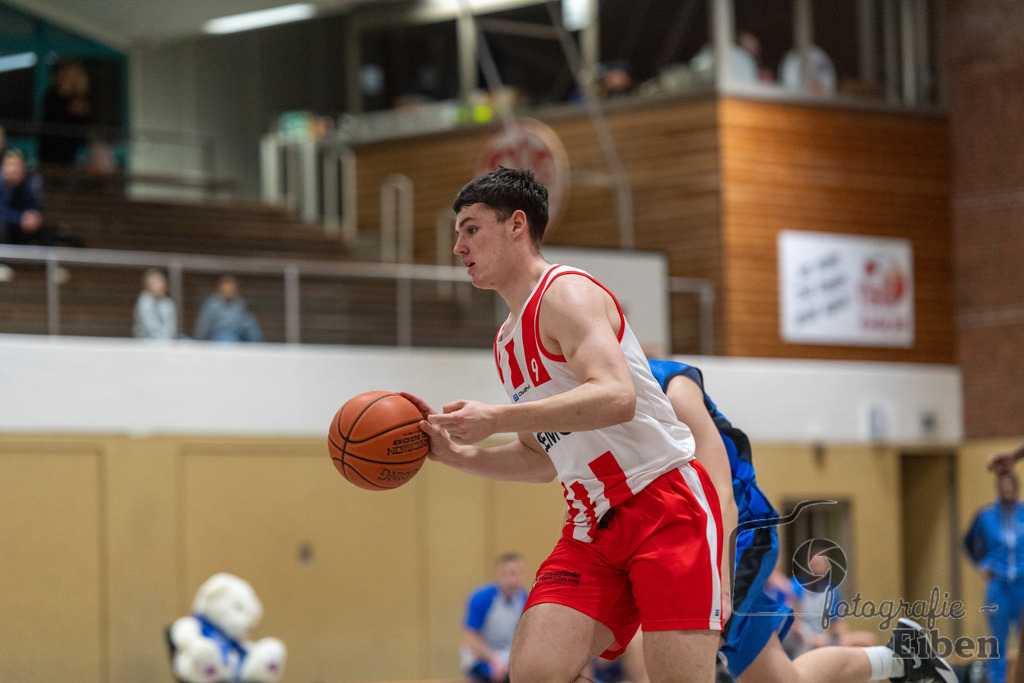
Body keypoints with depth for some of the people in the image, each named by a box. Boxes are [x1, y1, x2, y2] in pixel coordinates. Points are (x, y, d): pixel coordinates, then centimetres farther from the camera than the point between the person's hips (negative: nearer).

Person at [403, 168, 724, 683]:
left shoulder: (566, 293, -10)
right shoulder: (507, 342, 18)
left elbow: (616, 399, -27)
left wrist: (495, 419, -26)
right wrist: (455, 453, 9)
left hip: (667, 507, -8)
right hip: (594, 525, 8)